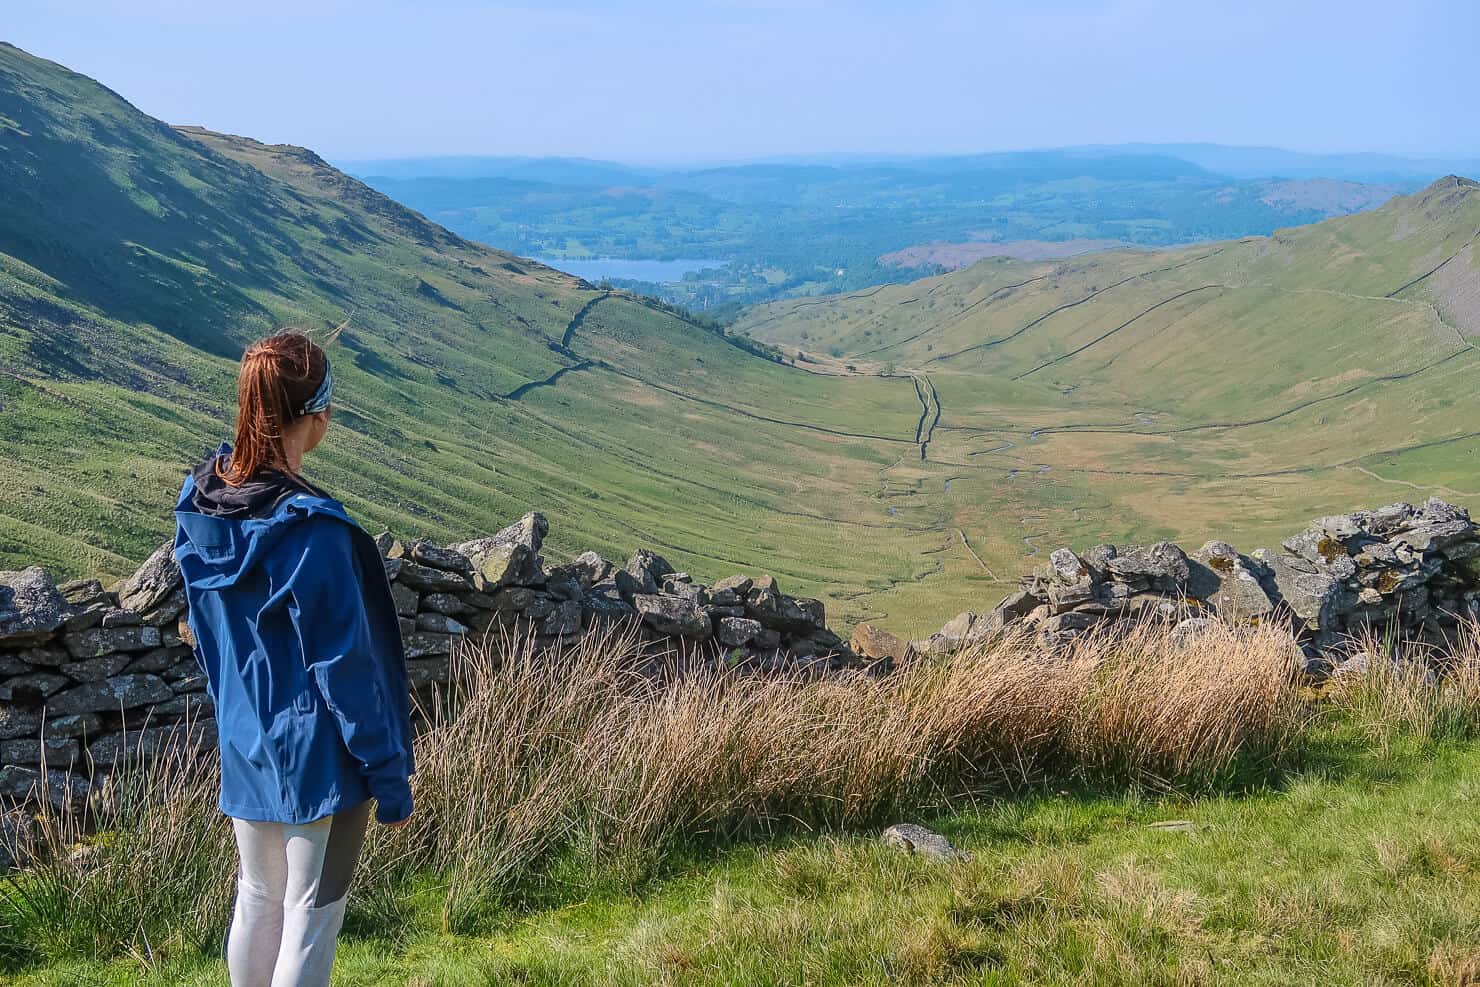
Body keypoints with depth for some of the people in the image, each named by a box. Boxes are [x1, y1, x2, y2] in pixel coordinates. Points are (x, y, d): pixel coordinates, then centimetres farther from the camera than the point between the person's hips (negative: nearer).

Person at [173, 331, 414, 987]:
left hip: (242, 745, 7)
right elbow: (346, 669, -19)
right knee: (310, 918, 6)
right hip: (319, 757, -7)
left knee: (257, 900, 20)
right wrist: (391, 778, -11)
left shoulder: (199, 505, -2)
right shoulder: (311, 532, -24)